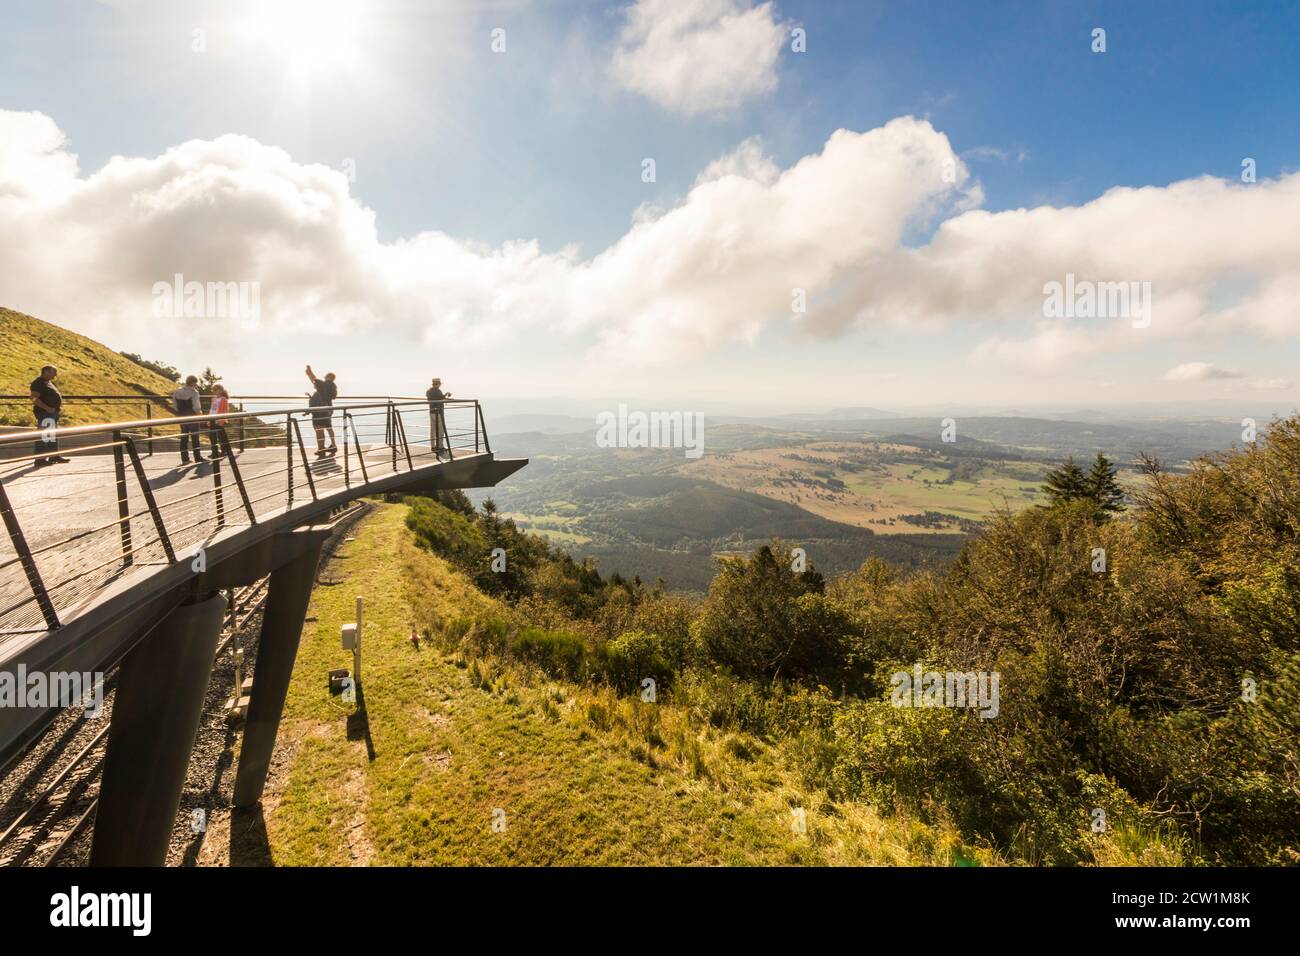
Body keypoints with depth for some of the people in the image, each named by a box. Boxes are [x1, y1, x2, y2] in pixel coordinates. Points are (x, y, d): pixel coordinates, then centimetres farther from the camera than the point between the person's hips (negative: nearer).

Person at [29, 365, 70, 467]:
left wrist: (59, 407, 16)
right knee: (43, 436, -10)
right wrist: (47, 408, -25)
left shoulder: (48, 382, 19)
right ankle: (40, 459, -9)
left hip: (52, 413, 10)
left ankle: (54, 456, 23)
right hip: (44, 413, -10)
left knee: (53, 435, 15)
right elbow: (34, 398, -20)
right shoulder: (38, 382, -11)